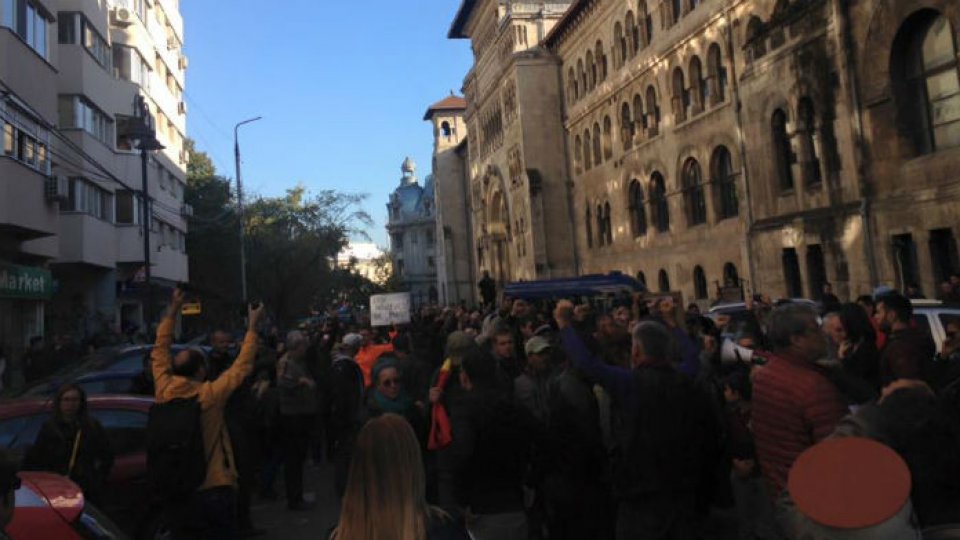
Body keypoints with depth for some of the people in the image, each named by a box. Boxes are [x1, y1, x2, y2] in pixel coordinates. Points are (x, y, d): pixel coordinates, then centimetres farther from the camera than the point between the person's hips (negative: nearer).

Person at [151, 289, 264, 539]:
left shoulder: (164, 392, -5)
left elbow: (160, 351, 7)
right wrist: (252, 327, -2)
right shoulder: (209, 395, -17)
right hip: (214, 489, -5)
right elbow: (242, 366, -9)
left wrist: (172, 311, 12)